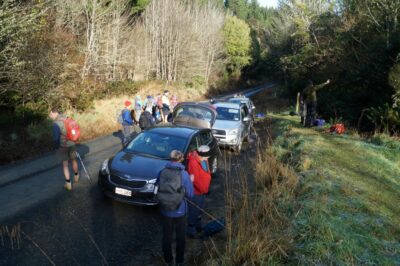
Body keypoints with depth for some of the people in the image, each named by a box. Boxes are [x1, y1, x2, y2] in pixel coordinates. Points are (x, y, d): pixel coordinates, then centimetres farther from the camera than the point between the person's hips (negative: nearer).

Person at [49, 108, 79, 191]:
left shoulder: (56, 123, -20)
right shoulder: (67, 118, -1)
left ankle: (68, 184, 10)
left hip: (62, 146, -5)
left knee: (65, 164, 5)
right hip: (72, 144, 6)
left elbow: (56, 137, -22)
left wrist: (56, 147, -4)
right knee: (74, 160, 23)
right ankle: (76, 176, 43)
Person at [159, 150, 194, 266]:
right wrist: (191, 181, 5)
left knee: (167, 236, 20)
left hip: (166, 210, 2)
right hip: (180, 211, -2)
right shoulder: (184, 174, -17)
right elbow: (190, 194, -10)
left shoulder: (162, 172, -10)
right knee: (180, 236, 19)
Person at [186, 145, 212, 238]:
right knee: (194, 211, 5)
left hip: (203, 190, 9)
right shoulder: (193, 162, -29)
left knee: (200, 209, 24)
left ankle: (198, 225, 43)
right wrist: (203, 190, -18)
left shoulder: (204, 159, -1)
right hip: (195, 191, -9)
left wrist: (205, 188, 10)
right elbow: (195, 179, -27)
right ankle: (191, 229, 20)